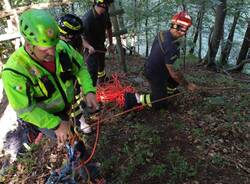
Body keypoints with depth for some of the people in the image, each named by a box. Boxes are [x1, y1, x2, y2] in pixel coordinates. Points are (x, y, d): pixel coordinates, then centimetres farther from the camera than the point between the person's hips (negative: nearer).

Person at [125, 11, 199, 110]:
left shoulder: (162, 33, -9)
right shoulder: (170, 47, -35)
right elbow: (172, 73, -28)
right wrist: (186, 85, -14)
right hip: (155, 75, -9)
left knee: (179, 77, 23)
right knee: (161, 104, 6)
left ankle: (170, 90, 49)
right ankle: (134, 98, 0)